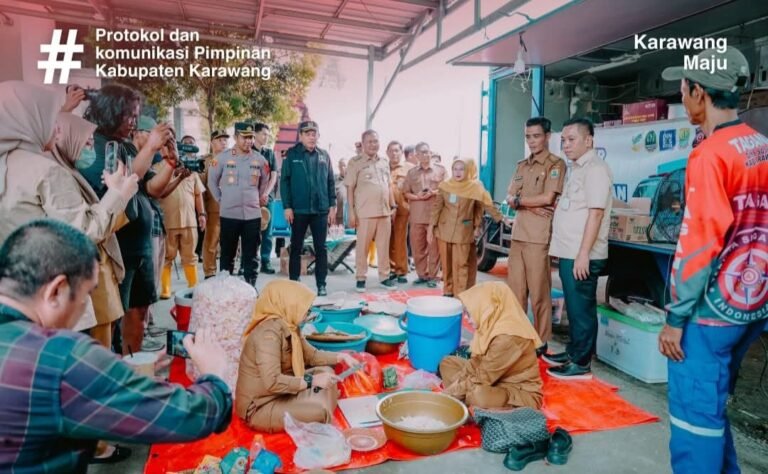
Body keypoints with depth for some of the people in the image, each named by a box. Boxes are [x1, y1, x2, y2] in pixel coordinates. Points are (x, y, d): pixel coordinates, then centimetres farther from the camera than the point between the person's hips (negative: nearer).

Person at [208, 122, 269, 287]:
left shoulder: (260, 160, 3)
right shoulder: (222, 158, -3)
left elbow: (264, 182, 19)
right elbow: (212, 181, 9)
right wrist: (220, 200, 7)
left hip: (253, 214, 2)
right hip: (229, 214, -2)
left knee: (251, 255, 6)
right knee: (227, 254, 8)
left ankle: (251, 287, 14)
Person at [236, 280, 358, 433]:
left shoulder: (288, 326, 0)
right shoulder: (269, 333, -27)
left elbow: (311, 355, 14)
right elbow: (272, 382, -34)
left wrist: (341, 356, 1)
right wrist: (311, 380, -26)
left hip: (281, 392, 10)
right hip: (259, 408, -10)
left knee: (325, 371, 6)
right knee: (319, 411, -26)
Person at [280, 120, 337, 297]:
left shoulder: (324, 155, 7)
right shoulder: (292, 154, -1)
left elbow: (331, 182, 9)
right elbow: (284, 181, -3)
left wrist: (332, 206, 3)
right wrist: (287, 206, -9)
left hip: (321, 210, 2)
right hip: (298, 209, -2)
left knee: (321, 248, 6)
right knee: (296, 248, 8)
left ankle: (321, 284, 14)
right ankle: (294, 283, 18)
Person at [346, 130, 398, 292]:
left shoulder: (384, 163, 13)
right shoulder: (356, 163, -3)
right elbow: (350, 188, -6)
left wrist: (393, 206, 12)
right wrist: (351, 212, -11)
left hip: (384, 211, 5)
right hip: (365, 212, -5)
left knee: (384, 246, 9)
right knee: (363, 247, 3)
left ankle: (384, 276, 19)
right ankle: (360, 278, 12)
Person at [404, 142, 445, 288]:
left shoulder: (441, 170, 8)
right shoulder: (411, 172, 14)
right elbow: (406, 192, 10)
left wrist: (433, 193, -13)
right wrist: (416, 196, -9)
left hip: (435, 215, -2)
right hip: (416, 215, 3)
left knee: (434, 247, -1)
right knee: (417, 247, 5)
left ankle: (432, 276, 9)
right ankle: (422, 275, 19)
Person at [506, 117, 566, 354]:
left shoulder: (555, 164, -3)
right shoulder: (522, 165, 18)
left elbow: (547, 198, -13)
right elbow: (510, 198, 9)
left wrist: (520, 200, -1)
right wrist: (531, 206, -8)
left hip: (539, 236, -6)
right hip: (518, 233, 6)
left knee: (539, 292, -1)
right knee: (514, 290, 10)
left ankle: (541, 342, 10)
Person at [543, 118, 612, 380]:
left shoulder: (595, 168, -12)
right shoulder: (577, 168, 17)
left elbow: (596, 213, -19)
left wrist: (583, 254, -22)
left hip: (581, 255, -9)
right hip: (569, 252, 9)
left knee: (581, 308, -1)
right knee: (573, 307, 17)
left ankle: (581, 363, 9)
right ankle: (573, 352, 29)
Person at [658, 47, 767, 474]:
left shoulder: (710, 154, -16)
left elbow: (700, 242, -20)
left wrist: (675, 317, -14)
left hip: (711, 308, -9)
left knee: (694, 412, 3)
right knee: (711, 406, 21)